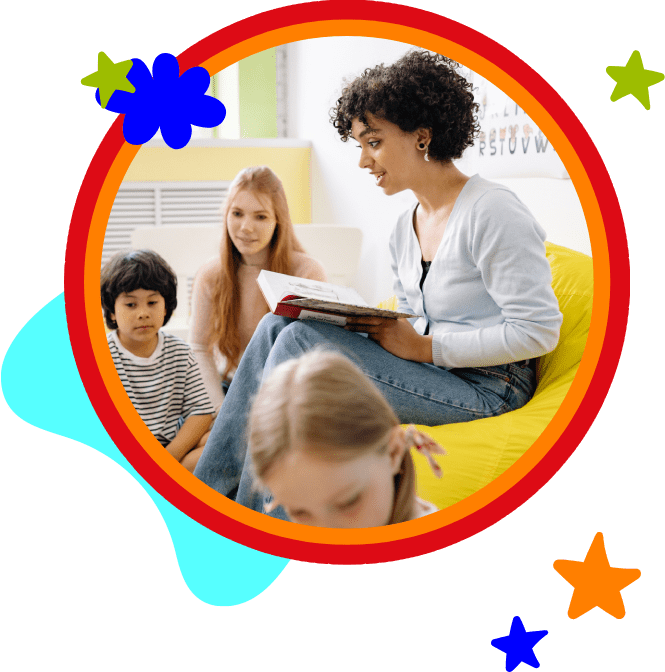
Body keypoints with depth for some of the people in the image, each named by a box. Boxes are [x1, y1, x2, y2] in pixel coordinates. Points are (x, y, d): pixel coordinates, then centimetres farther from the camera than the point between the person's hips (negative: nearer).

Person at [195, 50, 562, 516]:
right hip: (430, 373, 8)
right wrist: (370, 326, -4)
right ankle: (211, 492, -7)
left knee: (300, 340, -21)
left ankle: (252, 520, -11)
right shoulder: (404, 231, 13)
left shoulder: (493, 212, -14)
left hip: (484, 388, -8)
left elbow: (538, 331, -18)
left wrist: (423, 347, -17)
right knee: (277, 326, -7)